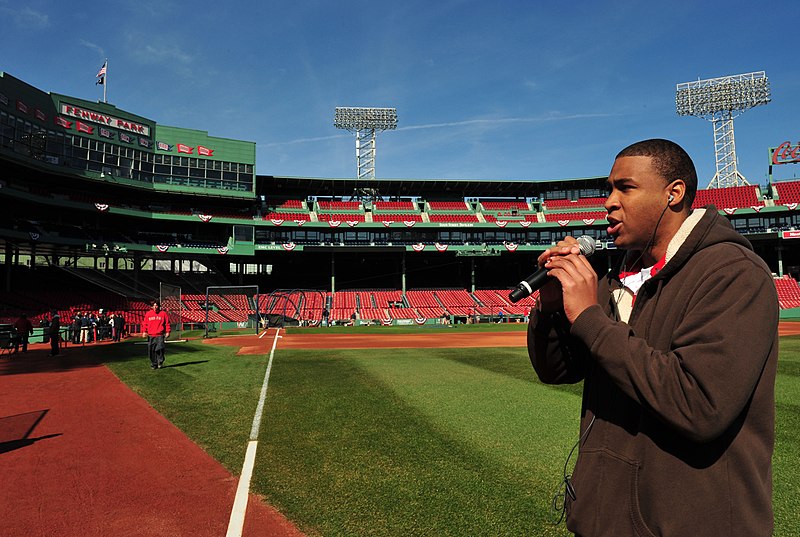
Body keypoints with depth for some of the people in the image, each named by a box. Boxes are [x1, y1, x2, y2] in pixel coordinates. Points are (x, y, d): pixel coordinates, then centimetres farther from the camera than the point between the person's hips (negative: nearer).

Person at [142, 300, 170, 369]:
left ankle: (160, 362, 4)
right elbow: (145, 323, 14)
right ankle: (153, 364, 16)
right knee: (151, 351, 4)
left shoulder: (163, 313, 4)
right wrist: (144, 331, 4)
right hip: (151, 336, 3)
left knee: (160, 349, -15)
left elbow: (167, 323, 5)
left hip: (160, 335, -3)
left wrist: (167, 332, -2)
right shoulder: (148, 314, 10)